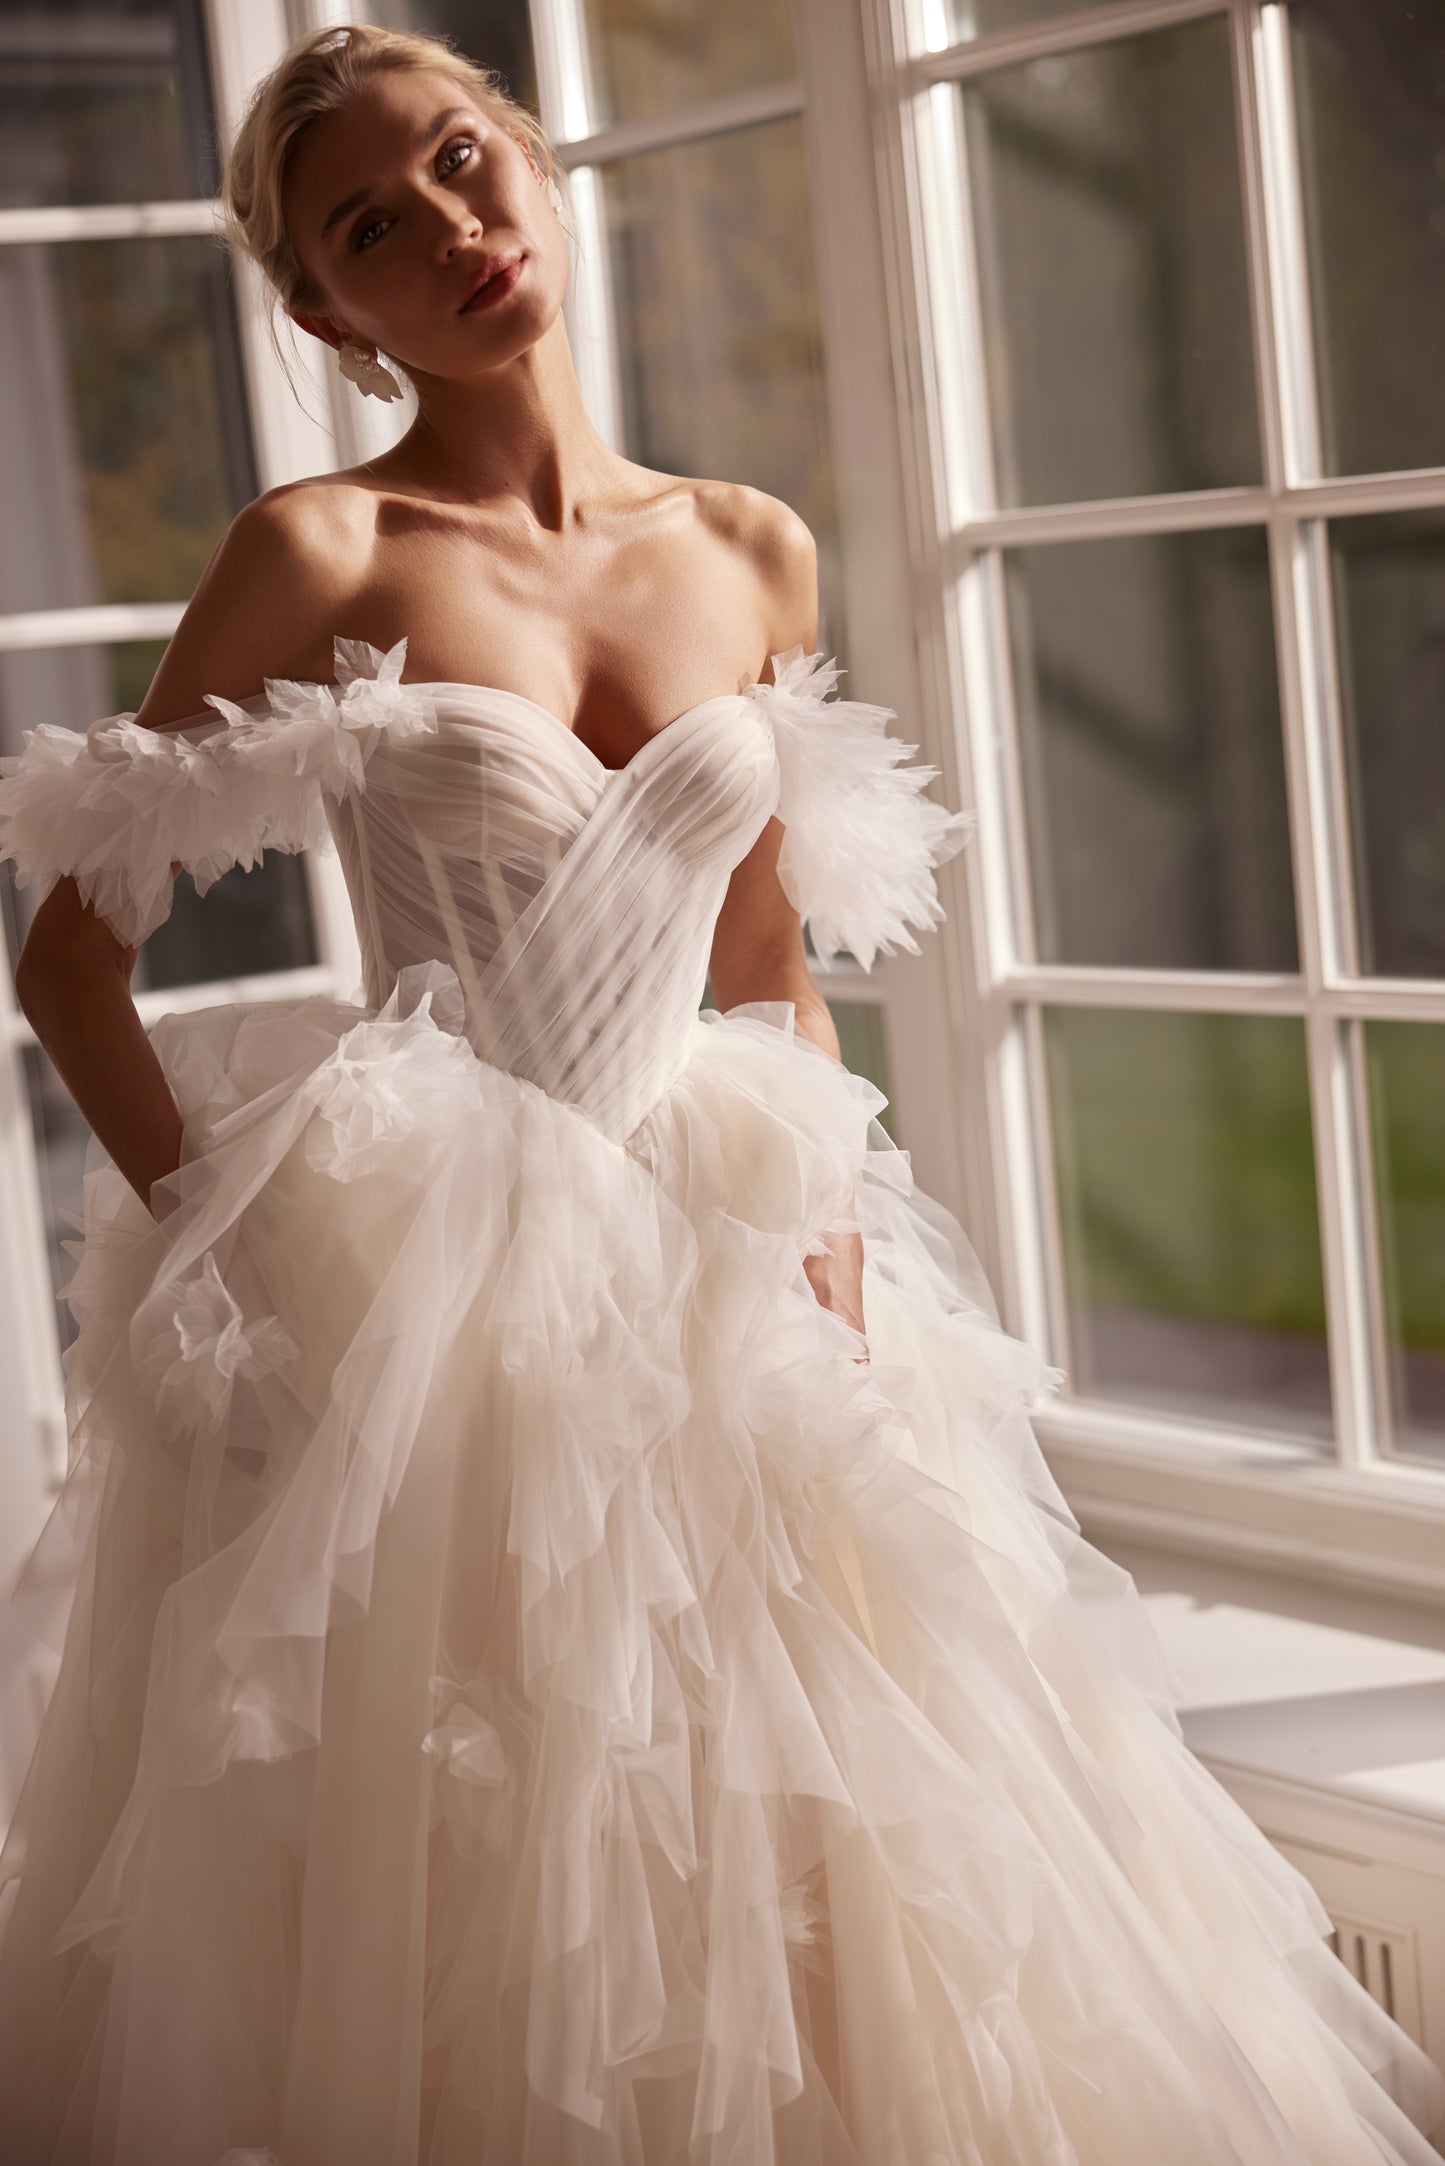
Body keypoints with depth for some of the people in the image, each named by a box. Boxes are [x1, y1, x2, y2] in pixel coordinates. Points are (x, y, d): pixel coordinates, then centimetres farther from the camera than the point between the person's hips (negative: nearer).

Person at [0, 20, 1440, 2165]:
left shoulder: (752, 554, 6)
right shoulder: (320, 555, -7)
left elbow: (774, 966, 12)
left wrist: (829, 1258, 2)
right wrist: (226, 1246, -12)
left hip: (713, 1260, 4)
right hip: (425, 1271, -4)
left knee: (803, 1866, 10)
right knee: (469, 1908, 4)